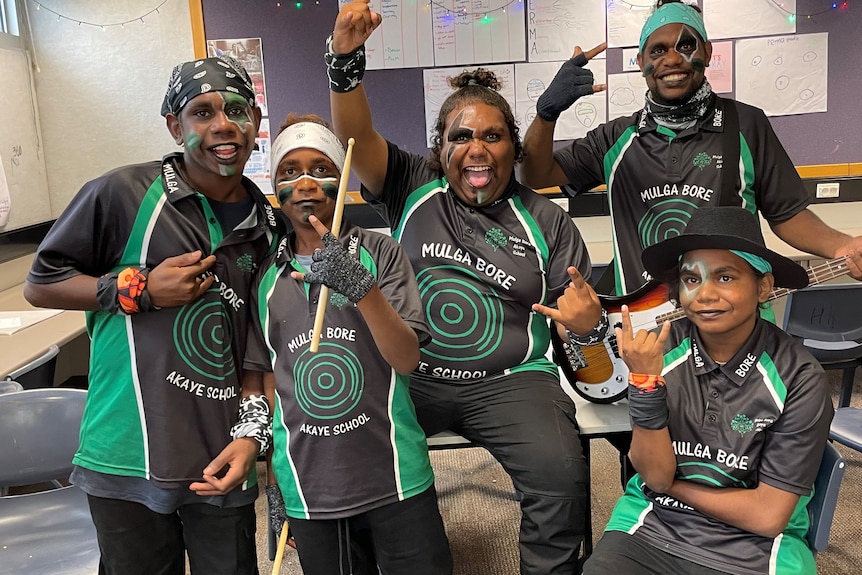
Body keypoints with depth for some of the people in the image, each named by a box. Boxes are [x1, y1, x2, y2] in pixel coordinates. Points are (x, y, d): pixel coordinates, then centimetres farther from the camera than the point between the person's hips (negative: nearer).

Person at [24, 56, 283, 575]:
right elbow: (40, 286, 1)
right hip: (128, 459, -2)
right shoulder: (125, 194, -7)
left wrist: (253, 432, -1)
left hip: (221, 464, 3)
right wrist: (138, 290, -13)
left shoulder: (271, 228, 5)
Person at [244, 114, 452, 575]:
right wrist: (273, 481, 9)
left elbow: (406, 360, -11)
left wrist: (362, 287, -26)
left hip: (393, 475, -2)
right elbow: (269, 381, 10)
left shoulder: (380, 254, -3)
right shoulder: (266, 278, 5)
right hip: (307, 484, 2)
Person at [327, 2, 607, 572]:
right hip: (408, 375, 1)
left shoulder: (546, 221, 6)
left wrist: (588, 322, -15)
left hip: (509, 380, 0)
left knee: (561, 474, -25)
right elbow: (356, 135, -9)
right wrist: (346, 59, -27)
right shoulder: (411, 188, 6)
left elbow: (581, 313, 10)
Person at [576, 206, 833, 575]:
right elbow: (655, 475, -11)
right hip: (652, 528, 0)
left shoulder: (800, 379, -15)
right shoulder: (659, 349, -10)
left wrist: (671, 485, -6)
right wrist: (645, 381, -24)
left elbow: (767, 515, -12)